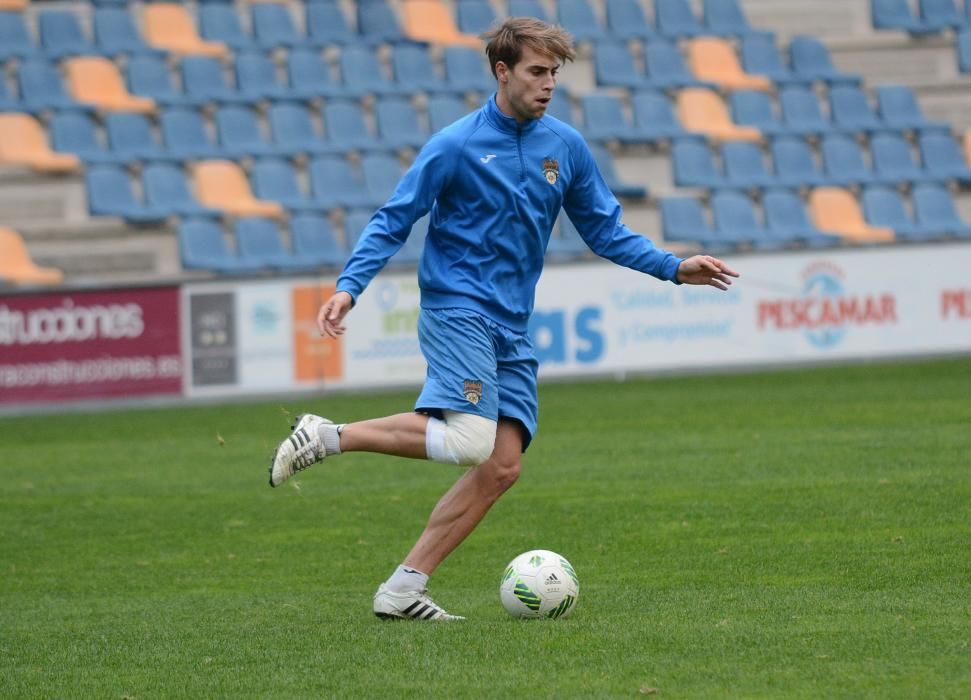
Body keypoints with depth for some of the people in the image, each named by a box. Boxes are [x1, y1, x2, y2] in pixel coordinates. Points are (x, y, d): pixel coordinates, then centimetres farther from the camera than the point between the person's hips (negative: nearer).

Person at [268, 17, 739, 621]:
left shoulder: (566, 146, 9)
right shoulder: (455, 145, -6)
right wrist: (349, 287, -16)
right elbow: (393, 222, -3)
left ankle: (402, 590, 1)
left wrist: (675, 268, 5)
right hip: (456, 309, -6)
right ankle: (327, 436, -10)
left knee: (502, 466, -4)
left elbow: (606, 231, 17)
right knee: (471, 440, -26)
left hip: (511, 330, 6)